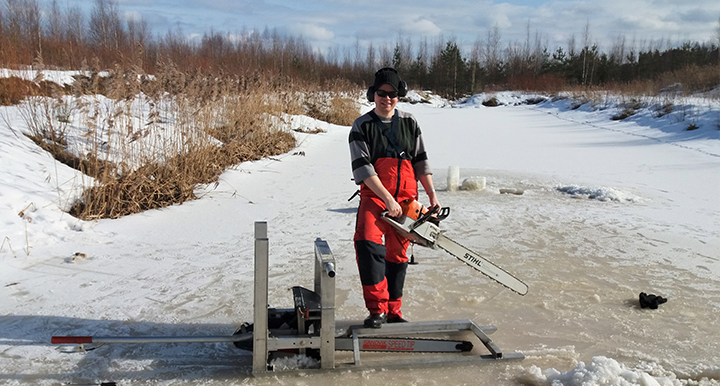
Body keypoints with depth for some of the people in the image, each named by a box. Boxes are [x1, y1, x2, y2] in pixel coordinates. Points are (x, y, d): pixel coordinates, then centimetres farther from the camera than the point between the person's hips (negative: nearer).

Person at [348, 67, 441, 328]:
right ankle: (377, 309, -22)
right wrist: (387, 199, -18)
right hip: (374, 196, -3)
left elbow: (420, 160, 12)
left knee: (397, 254, 8)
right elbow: (362, 167, -11)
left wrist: (432, 194, 3)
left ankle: (393, 310, 20)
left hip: (406, 198, 4)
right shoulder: (362, 127, -2)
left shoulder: (409, 123, 10)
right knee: (366, 241, -26)